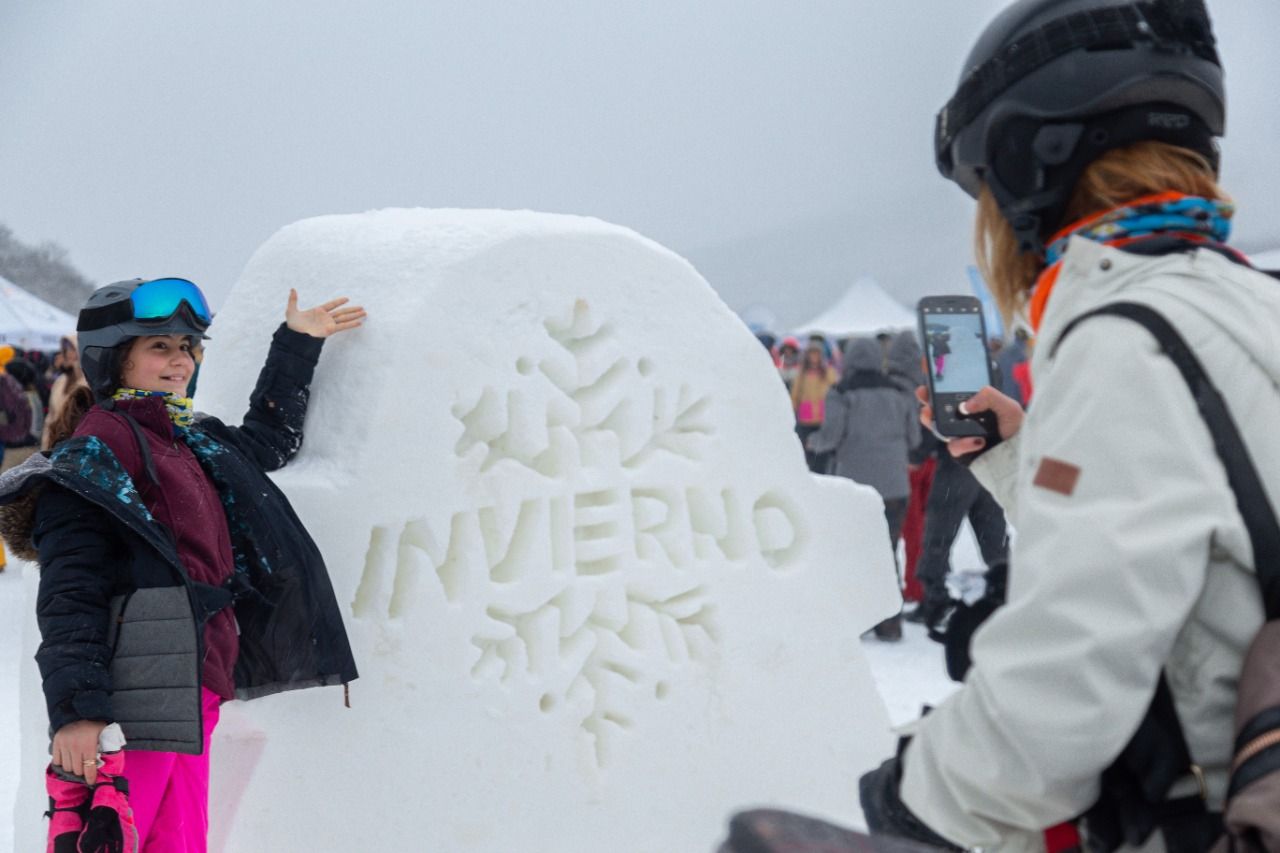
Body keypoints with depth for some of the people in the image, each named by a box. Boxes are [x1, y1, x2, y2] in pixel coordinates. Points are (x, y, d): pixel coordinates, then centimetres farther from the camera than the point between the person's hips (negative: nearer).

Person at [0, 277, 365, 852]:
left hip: (192, 700, 9)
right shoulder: (94, 453, -6)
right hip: (134, 702, -9)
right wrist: (76, 709, -22)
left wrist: (297, 344, 39)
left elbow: (269, 439, 41)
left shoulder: (191, 442, 20)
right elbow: (69, 593, -13)